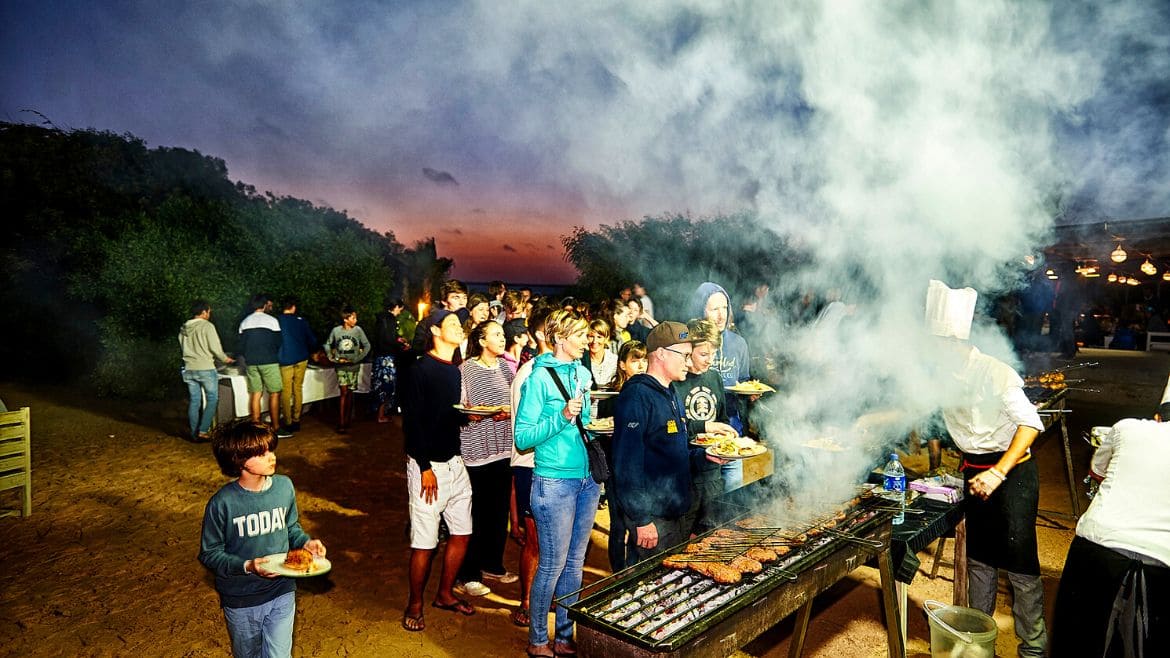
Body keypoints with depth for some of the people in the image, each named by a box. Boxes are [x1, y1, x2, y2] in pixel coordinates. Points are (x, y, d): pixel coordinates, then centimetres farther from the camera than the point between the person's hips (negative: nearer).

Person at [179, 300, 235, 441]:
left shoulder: (183, 328, 9)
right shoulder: (207, 326, -9)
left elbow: (183, 348, 17)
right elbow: (215, 348, -10)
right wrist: (226, 359, 7)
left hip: (189, 369, 6)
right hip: (205, 369, -6)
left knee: (194, 401, 10)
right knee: (212, 399, 2)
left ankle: (194, 434, 12)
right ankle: (203, 431, -6)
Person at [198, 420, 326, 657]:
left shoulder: (284, 486, -10)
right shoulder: (222, 503, -21)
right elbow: (209, 554, -12)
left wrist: (306, 542, -12)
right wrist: (247, 566, -26)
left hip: (281, 594, 1)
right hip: (241, 600, -1)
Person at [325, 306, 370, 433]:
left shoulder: (358, 330, -5)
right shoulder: (336, 330, -4)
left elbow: (367, 345, -1)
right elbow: (327, 345, 10)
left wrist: (358, 359, -7)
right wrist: (334, 358, 1)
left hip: (353, 366, 1)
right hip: (341, 366, -1)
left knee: (349, 392, 8)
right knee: (344, 392, -7)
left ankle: (347, 420, 20)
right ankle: (341, 423, -5)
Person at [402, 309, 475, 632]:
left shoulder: (456, 370, 11)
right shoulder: (422, 369, -11)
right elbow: (411, 420, -14)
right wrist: (425, 468, -16)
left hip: (454, 460, 8)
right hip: (428, 464, -8)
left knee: (462, 532, 13)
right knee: (425, 541, -1)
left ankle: (445, 594, 32)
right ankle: (414, 605, 18)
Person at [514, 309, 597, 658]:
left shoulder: (583, 373, 9)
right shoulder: (540, 377, -12)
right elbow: (522, 438, -15)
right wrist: (562, 417, -24)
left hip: (587, 479, 7)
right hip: (554, 482, -7)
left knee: (574, 563, 15)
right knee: (552, 564, 3)